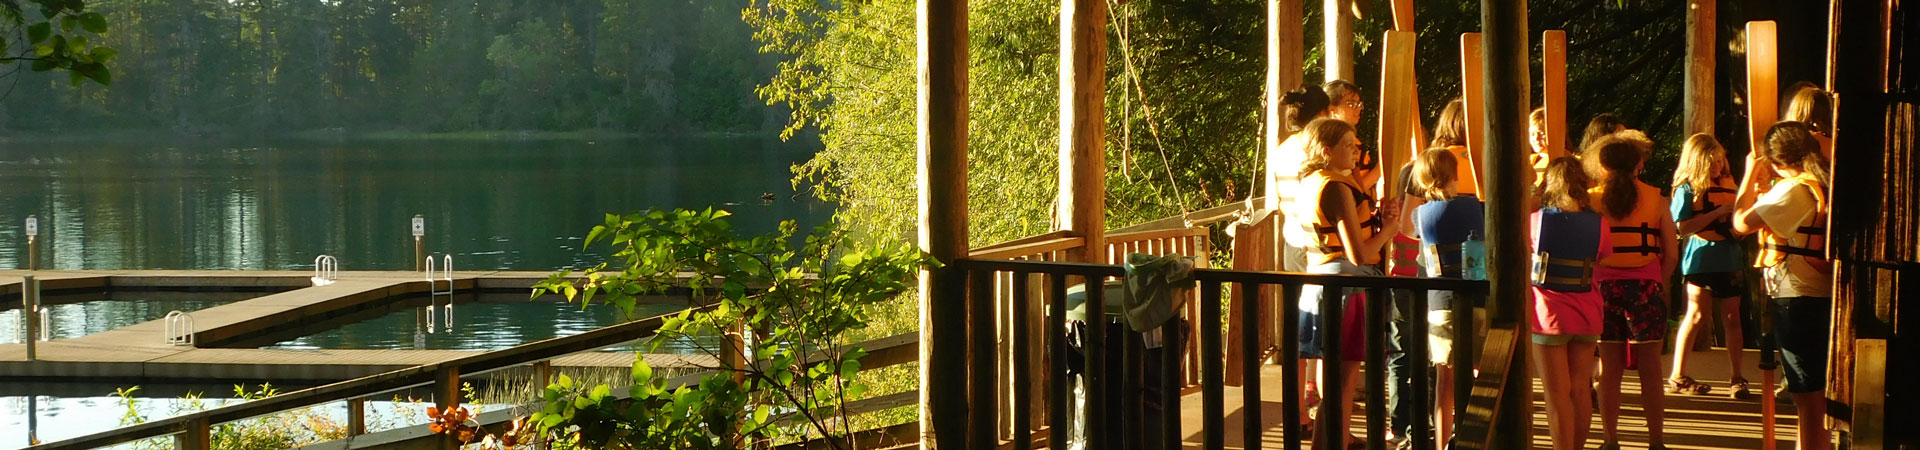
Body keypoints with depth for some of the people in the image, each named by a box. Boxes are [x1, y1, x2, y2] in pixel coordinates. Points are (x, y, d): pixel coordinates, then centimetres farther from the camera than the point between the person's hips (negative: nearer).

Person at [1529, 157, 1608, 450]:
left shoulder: (1536, 221, -10)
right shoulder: (1598, 224, -3)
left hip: (1548, 315, -3)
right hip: (1586, 315, 3)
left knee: (1557, 394, -1)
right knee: (1580, 390, 13)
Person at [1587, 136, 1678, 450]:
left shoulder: (1591, 200, -1)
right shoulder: (1656, 200, 1)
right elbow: (1671, 255, -1)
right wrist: (1659, 282, 14)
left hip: (1605, 287, 0)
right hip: (1646, 288, 0)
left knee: (1609, 370, 6)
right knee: (1650, 371, 6)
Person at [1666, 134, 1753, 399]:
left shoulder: (1728, 182, 12)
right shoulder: (1687, 188, -5)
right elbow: (1683, 227, -15)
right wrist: (1717, 213, -18)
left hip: (1729, 257, 5)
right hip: (1701, 259, -5)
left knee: (1732, 318, 4)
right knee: (1697, 315, -4)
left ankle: (1737, 378, 10)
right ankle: (1677, 377, 4)